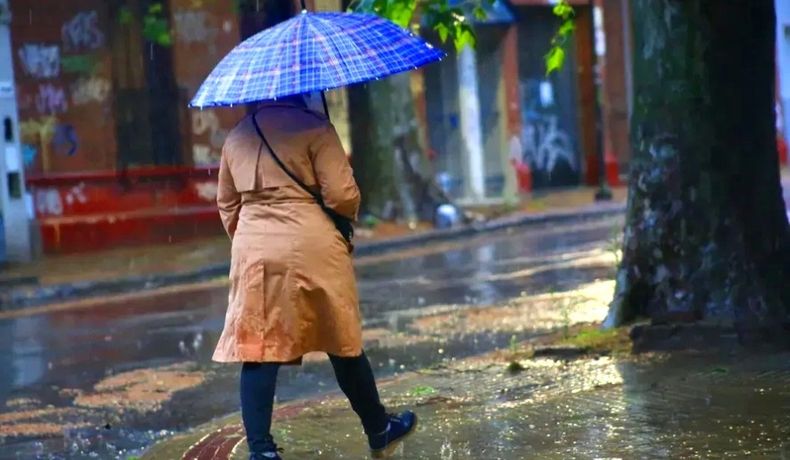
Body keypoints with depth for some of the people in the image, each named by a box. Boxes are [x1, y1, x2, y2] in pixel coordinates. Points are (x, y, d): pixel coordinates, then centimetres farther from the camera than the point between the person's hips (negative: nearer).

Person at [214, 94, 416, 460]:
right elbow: (342, 195, -12)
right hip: (311, 246, -4)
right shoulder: (313, 127, -7)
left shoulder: (236, 137, 11)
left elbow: (227, 205, 17)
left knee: (257, 347, 2)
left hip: (253, 251, 4)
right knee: (343, 342, 9)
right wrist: (347, 222, 9)